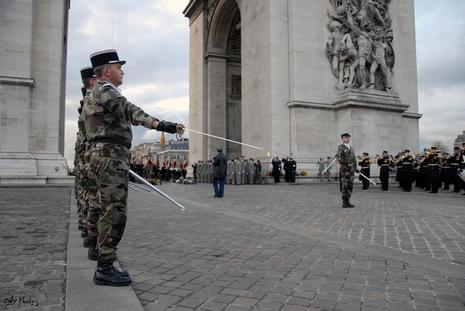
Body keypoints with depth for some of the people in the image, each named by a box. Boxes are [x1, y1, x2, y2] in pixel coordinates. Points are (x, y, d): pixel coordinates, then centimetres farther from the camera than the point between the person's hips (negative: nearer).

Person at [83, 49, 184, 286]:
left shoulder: (94, 94, 23)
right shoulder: (105, 90, -9)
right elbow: (128, 110, -27)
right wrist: (157, 124, -41)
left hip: (103, 156, 11)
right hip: (111, 156, -11)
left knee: (109, 213, 12)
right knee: (114, 213, -9)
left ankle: (104, 267, 18)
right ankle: (105, 269, -3)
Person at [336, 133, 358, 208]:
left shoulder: (351, 148, 20)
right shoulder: (341, 147, -2)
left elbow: (354, 159, 23)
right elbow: (338, 155, -17)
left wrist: (356, 168, 16)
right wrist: (341, 160, -35)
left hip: (351, 169, 7)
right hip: (344, 169, -7)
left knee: (350, 186, 7)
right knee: (344, 186, -6)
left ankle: (348, 201, 14)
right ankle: (344, 202, 0)